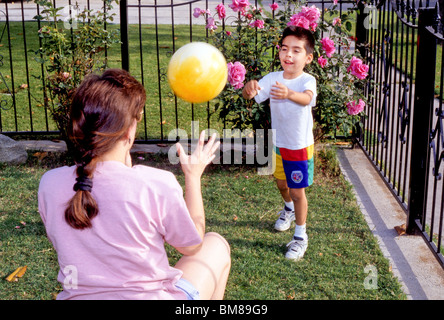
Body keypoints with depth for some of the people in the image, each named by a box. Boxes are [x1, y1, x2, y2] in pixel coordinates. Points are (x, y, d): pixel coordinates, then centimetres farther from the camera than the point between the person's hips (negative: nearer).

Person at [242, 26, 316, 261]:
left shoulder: (307, 80, -21)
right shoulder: (273, 78, -10)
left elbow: (306, 99, -44)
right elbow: (252, 94, -23)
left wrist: (289, 94, -66)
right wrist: (249, 90, -48)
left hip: (301, 147, -5)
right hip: (279, 144, 5)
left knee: (297, 191, 2)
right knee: (281, 183, 24)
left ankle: (300, 236, 21)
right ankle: (289, 210, 57)